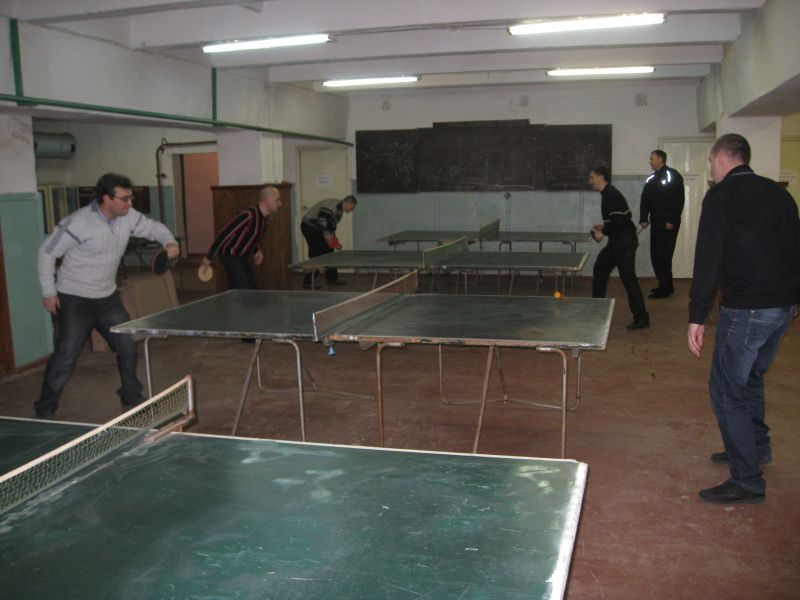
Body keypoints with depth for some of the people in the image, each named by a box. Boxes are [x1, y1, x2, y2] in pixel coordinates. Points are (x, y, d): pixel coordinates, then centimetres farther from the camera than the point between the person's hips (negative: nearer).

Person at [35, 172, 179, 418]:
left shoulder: (128, 217, -5)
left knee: (128, 349, 10)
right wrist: (48, 291, -12)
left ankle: (131, 400, 30)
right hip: (75, 300, -6)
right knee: (65, 357, -5)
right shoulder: (79, 223, -23)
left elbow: (154, 227, 11)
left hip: (108, 297, 6)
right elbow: (46, 252, -13)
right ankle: (45, 411, 12)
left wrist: (169, 242, -12)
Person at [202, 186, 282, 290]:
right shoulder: (249, 215, -27)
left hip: (243, 257, 9)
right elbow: (224, 234, -26)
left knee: (253, 290, 7)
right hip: (230, 255, -9)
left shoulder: (265, 219, 2)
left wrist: (256, 251, 2)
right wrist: (209, 257, -24)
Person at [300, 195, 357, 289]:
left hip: (317, 229, 10)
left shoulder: (339, 210, 10)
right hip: (309, 226, -10)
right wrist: (330, 240, -25)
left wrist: (335, 242, 4)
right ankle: (308, 282, -7)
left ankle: (332, 278, 19)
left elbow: (331, 226, 15)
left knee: (328, 252, 10)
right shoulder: (332, 206, -24)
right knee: (316, 255, -12)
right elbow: (321, 221, -29)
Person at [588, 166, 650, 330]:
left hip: (625, 242, -11)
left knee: (628, 277, -10)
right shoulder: (607, 194, 14)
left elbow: (619, 220, -25)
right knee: (600, 269, 16)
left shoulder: (610, 195, -18)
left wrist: (603, 232, -15)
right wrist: (604, 226, 12)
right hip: (617, 242, 11)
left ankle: (641, 318, -6)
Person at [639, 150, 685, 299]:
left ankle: (665, 288, -2)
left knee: (664, 255, -8)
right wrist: (644, 219, 4)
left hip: (668, 224, -8)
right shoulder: (651, 179, 17)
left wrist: (672, 221, -18)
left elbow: (679, 200, -14)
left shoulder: (673, 176, -7)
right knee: (655, 255, 9)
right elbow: (645, 200, 15)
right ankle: (664, 285, 19)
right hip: (656, 223, 8)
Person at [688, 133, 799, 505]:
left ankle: (747, 481, 6)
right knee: (751, 379, 26)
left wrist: (697, 317, -15)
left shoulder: (721, 195, -9)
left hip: (746, 309, -8)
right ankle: (756, 448, 42)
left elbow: (708, 258, -16)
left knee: (727, 391, 1)